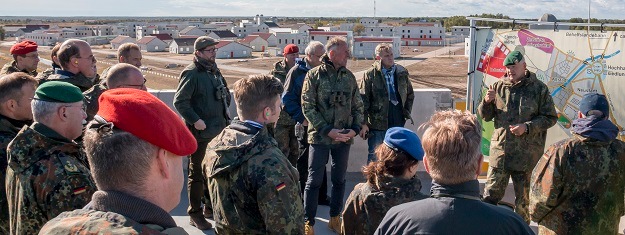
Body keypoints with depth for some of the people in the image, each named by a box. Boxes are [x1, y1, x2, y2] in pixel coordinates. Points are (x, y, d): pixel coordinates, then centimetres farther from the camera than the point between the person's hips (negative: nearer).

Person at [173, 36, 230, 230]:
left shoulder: (214, 71, 11)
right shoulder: (192, 73, -14)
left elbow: (225, 95, 22)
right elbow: (179, 101, -18)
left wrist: (223, 116, 13)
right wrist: (195, 120, -23)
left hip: (217, 130, 8)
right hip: (200, 132, -8)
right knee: (197, 172, 3)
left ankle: (211, 206, 33)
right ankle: (195, 213, 15)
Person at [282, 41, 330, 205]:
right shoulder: (297, 72, -8)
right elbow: (287, 99, -11)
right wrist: (301, 118, -18)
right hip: (305, 124, -5)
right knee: (303, 162, 5)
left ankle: (321, 196, 25)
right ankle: (302, 197, 17)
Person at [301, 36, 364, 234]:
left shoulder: (349, 76, 7)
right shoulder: (314, 75, -6)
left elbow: (358, 106, 10)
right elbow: (308, 107, -10)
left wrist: (355, 129, -6)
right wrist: (328, 130, -16)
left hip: (344, 137, 4)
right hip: (320, 137, -4)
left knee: (339, 180, 13)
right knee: (314, 181, 3)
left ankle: (335, 218, 29)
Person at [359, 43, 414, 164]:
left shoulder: (402, 73, 5)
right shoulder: (370, 75, -7)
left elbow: (410, 94, 18)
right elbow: (363, 100, -9)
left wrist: (407, 113, 9)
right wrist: (363, 123, -12)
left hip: (398, 123, 4)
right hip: (377, 124, -4)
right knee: (375, 158, 5)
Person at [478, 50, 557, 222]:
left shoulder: (539, 88, -2)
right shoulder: (498, 87, 5)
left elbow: (550, 118, -2)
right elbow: (485, 116, 8)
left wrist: (527, 127, -16)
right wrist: (487, 102, -13)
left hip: (526, 155, -2)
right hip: (500, 151, 2)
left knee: (523, 200, 13)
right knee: (490, 196, 4)